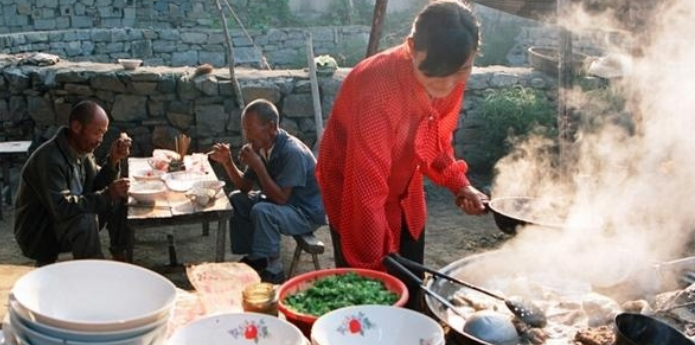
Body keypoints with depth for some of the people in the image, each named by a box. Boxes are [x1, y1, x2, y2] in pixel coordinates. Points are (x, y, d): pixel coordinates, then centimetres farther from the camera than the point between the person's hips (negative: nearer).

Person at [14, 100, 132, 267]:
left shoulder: (82, 148, -2)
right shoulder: (49, 159, -29)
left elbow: (96, 187, 0)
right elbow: (61, 208, -36)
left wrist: (113, 160, -16)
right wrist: (107, 195, -36)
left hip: (70, 219, 9)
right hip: (39, 234, -8)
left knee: (119, 197, -1)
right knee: (86, 219, -34)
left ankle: (120, 255, 7)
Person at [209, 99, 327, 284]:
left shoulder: (292, 152, -29)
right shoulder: (261, 147, -3)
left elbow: (280, 198, -30)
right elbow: (245, 187, 5)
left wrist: (258, 165, -31)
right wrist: (228, 162, -9)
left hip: (307, 213, -9)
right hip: (282, 202, 9)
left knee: (262, 211, -32)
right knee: (236, 200, 5)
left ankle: (273, 270, -16)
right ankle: (253, 257, 12)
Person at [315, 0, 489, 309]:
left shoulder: (448, 79, -13)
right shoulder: (378, 89, -35)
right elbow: (367, 189, -33)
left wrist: (459, 184, -7)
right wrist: (372, 267, -29)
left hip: (406, 196, 7)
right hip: (355, 194, -6)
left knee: (411, 291, 14)